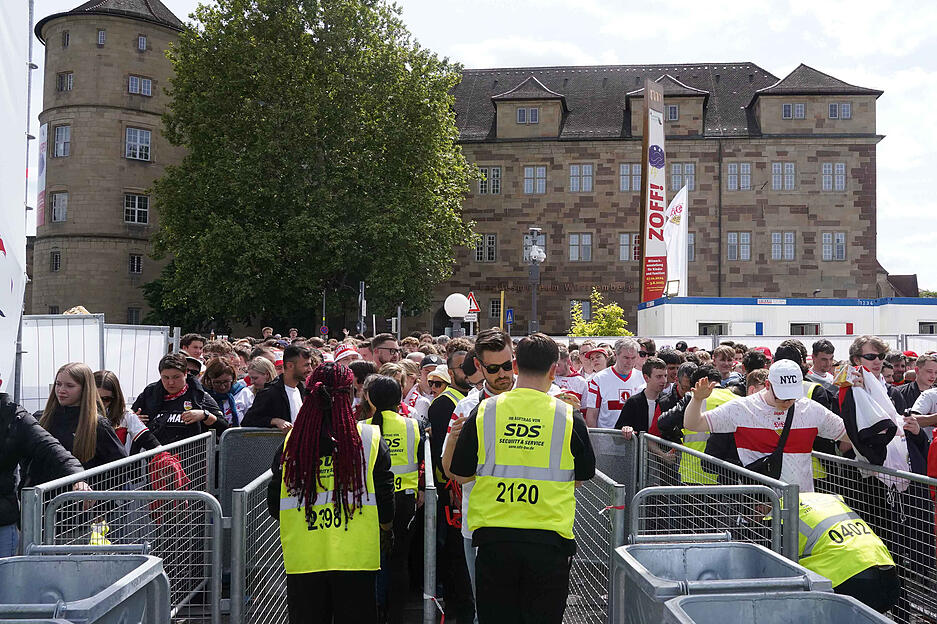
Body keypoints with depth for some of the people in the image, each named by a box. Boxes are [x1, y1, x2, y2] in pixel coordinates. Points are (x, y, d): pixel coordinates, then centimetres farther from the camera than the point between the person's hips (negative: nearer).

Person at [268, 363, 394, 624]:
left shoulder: (292, 441, -3)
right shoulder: (370, 439, -8)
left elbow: (274, 505, 3)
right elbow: (385, 503, -3)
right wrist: (383, 532, 18)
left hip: (302, 558, 2)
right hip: (356, 557, -1)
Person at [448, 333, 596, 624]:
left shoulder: (484, 411, -3)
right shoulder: (569, 417, -4)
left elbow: (461, 475, 4)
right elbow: (580, 478, 8)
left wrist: (454, 440, 22)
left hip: (494, 537, 1)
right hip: (549, 540, -1)